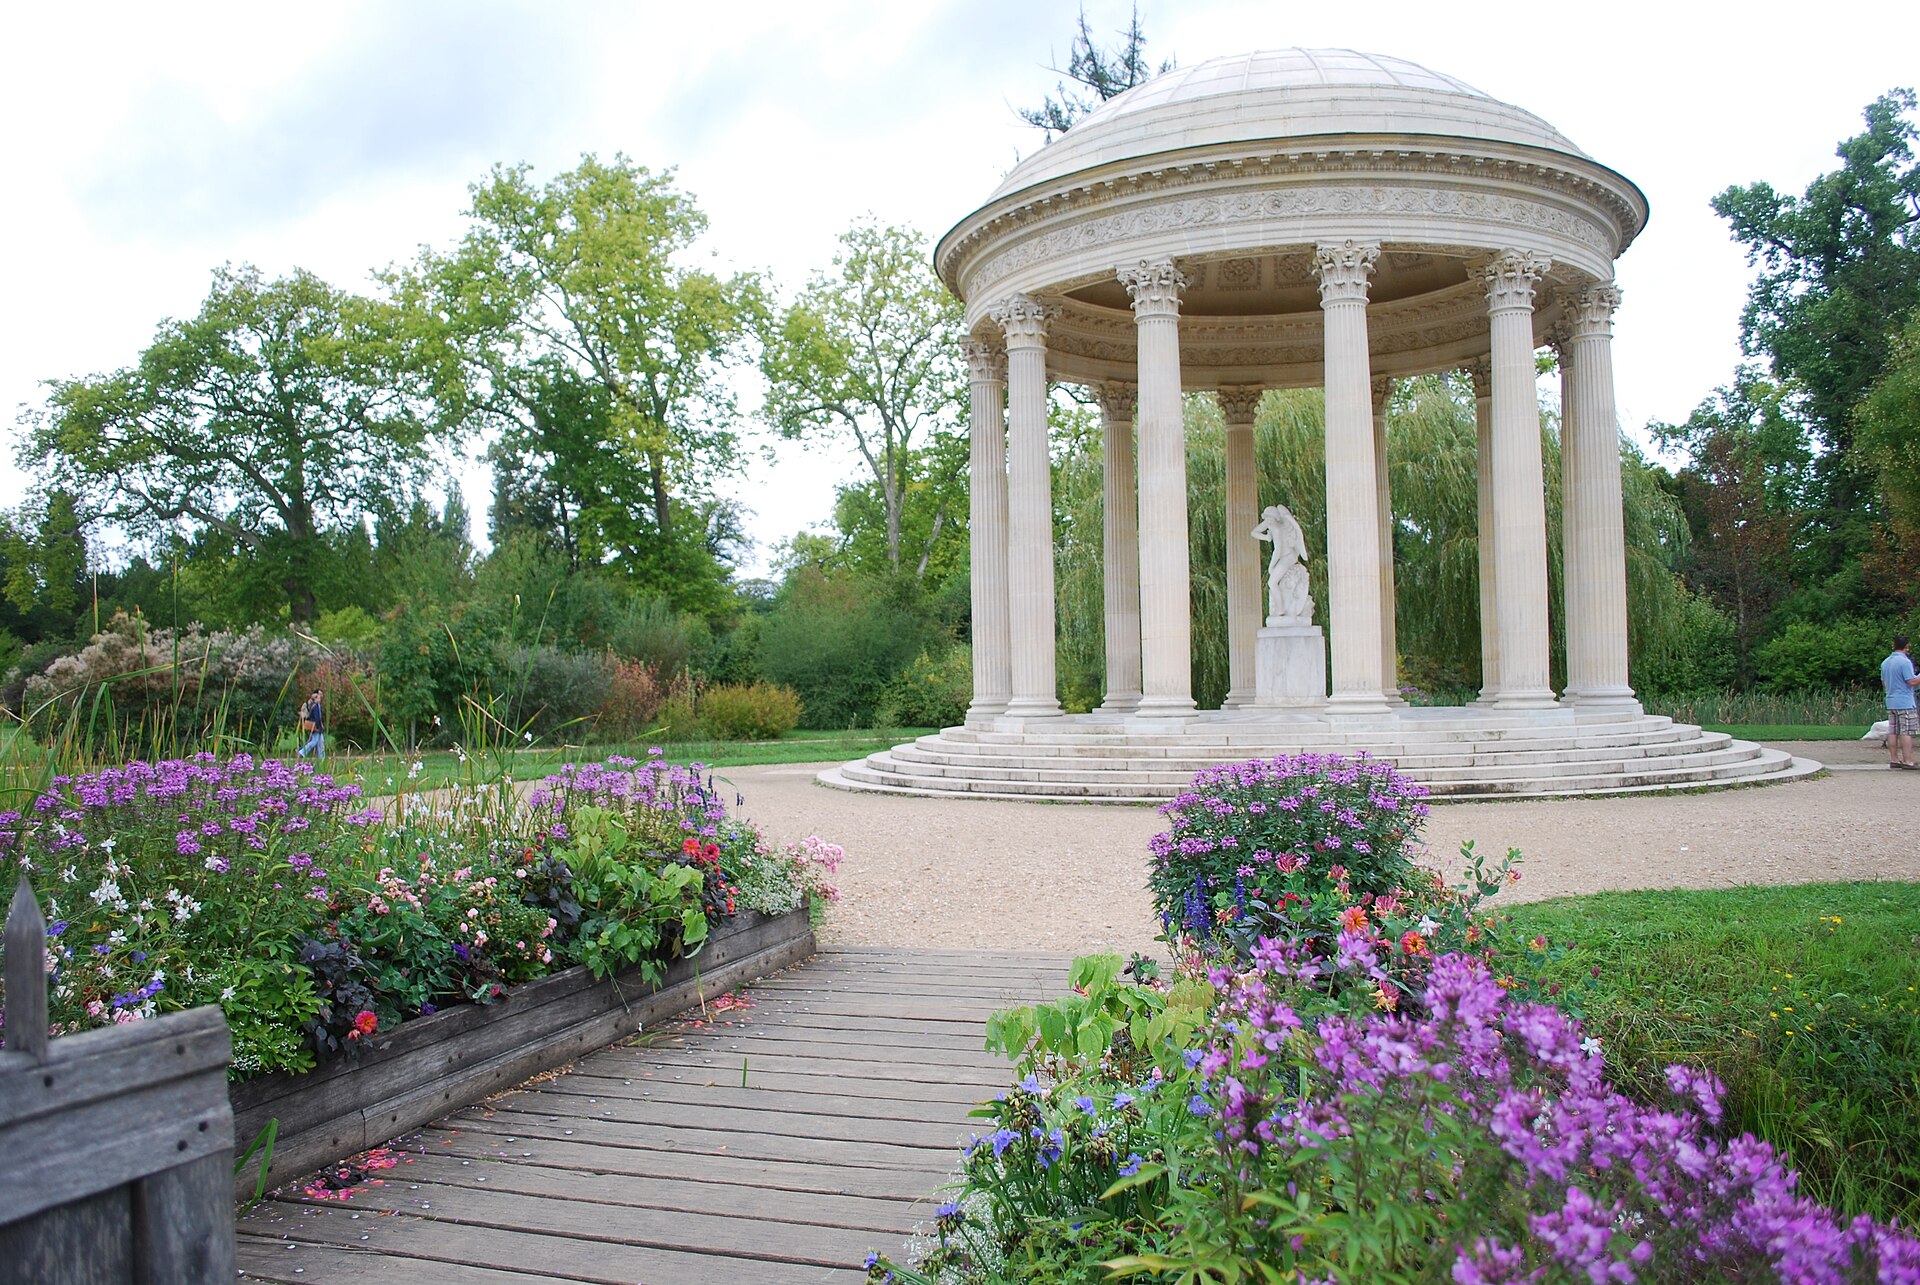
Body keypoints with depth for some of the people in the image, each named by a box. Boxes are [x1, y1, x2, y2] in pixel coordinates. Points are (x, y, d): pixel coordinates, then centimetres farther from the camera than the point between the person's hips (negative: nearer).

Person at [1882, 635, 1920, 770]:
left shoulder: (1885, 662, 12)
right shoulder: (1905, 661, -13)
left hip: (1890, 702, 8)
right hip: (1905, 702, -8)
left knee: (1893, 732, 8)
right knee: (1907, 732, -7)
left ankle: (1894, 760, 11)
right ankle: (1907, 761, -9)